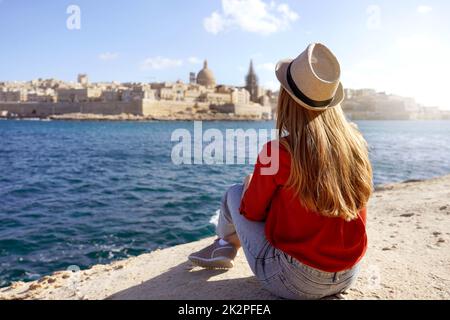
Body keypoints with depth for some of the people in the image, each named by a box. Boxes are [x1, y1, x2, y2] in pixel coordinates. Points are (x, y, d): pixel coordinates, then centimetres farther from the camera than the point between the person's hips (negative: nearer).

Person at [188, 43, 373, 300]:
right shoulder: (356, 143, -6)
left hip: (295, 284, -5)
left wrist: (252, 184, 15)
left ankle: (225, 247, 43)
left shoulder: (278, 151, -22)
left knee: (234, 194, 14)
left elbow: (251, 212, -6)